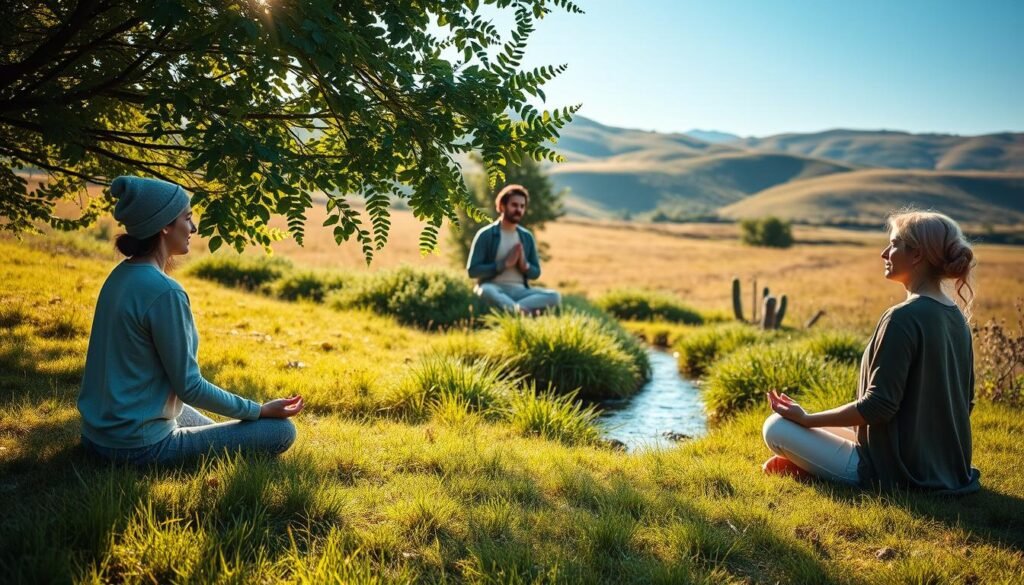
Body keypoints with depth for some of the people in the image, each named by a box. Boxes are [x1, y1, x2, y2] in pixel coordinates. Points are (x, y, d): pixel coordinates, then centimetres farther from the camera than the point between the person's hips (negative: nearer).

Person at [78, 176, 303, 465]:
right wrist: (261, 411, -9)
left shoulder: (122, 274, 3)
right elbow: (189, 387, -18)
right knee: (282, 430, -9)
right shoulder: (164, 291, -23)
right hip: (138, 447, -9)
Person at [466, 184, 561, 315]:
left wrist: (525, 265, -7)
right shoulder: (486, 234, -1)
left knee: (555, 296, -22)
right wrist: (504, 264, -14)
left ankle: (515, 309, -35)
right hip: (495, 289, -4)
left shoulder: (527, 237, 13)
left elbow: (536, 273, 16)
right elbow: (472, 270, -8)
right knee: (486, 291, -40)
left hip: (519, 291, 5)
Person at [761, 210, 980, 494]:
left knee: (776, 427, -3)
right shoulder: (957, 317, 5)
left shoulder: (903, 318, -22)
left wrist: (807, 419, -13)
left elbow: (878, 406, -23)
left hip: (895, 472, -9)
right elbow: (964, 402, 14)